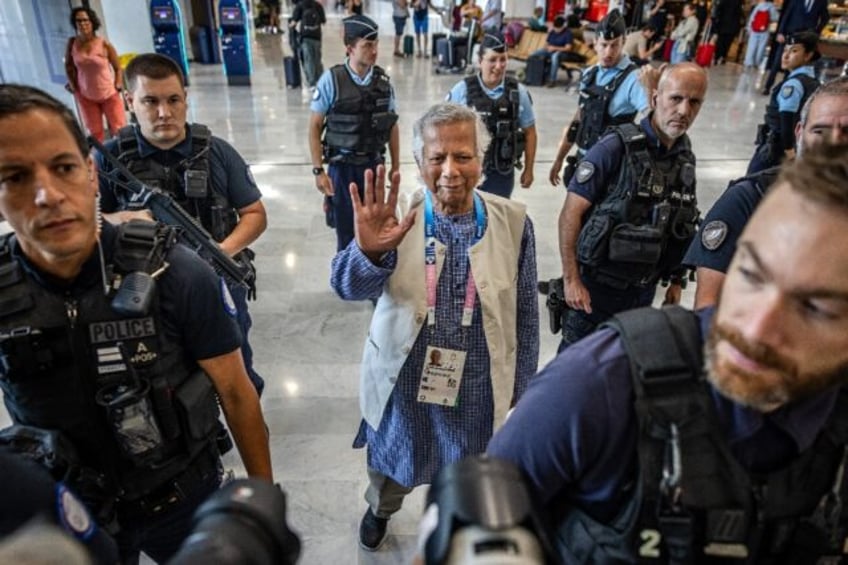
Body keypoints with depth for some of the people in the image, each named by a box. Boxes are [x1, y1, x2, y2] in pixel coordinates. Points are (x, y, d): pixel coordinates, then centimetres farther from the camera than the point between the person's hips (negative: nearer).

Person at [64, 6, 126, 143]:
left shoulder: (104, 44, -13)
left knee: (118, 130, 2)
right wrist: (73, 85, 2)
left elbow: (117, 68, -3)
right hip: (86, 96, 3)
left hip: (109, 94, -2)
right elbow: (68, 65, 9)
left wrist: (118, 85, -14)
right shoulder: (72, 43, -5)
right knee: (95, 132, 13)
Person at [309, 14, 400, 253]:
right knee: (346, 229, 7)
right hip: (342, 168, -3)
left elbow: (392, 125, 7)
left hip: (374, 166, 3)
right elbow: (314, 127, -6)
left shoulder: (383, 81, -1)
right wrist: (318, 170, -10)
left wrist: (396, 166, 8)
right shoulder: (331, 80, -11)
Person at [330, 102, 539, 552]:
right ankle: (379, 510, 62)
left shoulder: (512, 222, -11)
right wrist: (368, 250, -50)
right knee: (391, 470, 27)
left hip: (478, 393, 0)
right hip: (403, 386, 1)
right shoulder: (395, 218, -15)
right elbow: (348, 287, -28)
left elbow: (525, 314, -3)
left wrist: (520, 390, 4)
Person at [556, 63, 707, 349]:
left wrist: (676, 280, 13)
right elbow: (570, 214, -17)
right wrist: (571, 279, -19)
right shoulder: (616, 148, -16)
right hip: (596, 285, -5)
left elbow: (681, 229, 13)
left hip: (643, 291, 6)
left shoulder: (686, 159, 3)